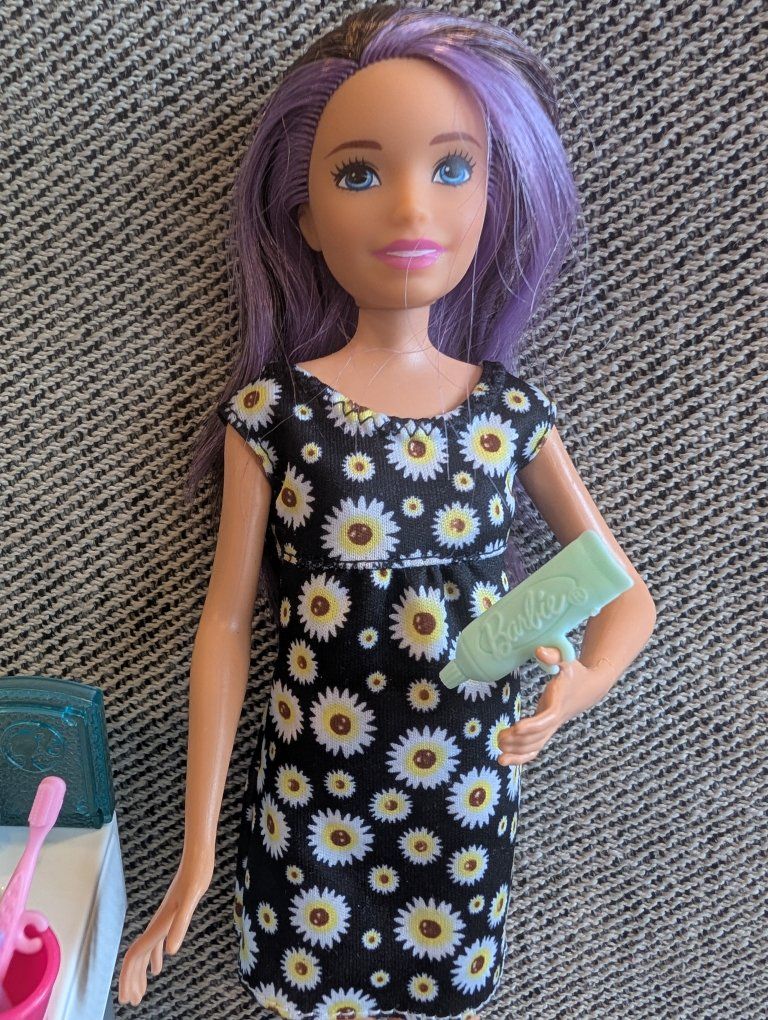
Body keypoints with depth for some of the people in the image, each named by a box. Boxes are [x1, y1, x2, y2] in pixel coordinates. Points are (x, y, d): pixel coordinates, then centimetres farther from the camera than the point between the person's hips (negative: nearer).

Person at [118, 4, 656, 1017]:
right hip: (311, 810, -1)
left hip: (465, 809, 2)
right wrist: (197, 855, -3)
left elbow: (632, 597, 4)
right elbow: (227, 622, -6)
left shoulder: (513, 413, -4)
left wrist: (582, 685, -19)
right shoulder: (272, 409, -10)